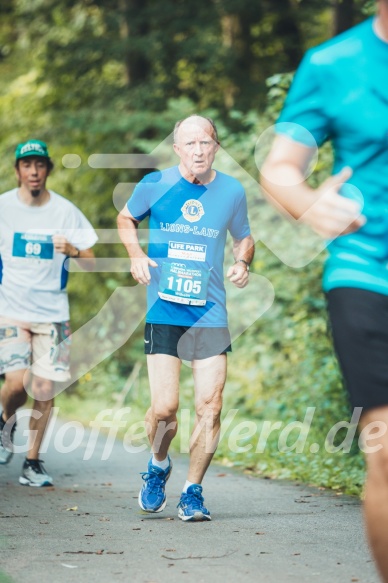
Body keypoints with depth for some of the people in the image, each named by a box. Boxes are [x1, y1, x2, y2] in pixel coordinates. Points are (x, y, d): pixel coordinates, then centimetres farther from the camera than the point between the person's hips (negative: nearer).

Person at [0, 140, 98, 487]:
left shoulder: (66, 211, 2)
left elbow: (91, 263, 4)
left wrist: (73, 250, -15)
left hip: (52, 312, 1)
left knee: (45, 390, -1)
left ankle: (33, 462, 13)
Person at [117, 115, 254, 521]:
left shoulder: (232, 191, 4)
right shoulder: (155, 184, -1)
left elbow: (243, 238, 20)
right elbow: (125, 219, 18)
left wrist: (242, 263, -2)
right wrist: (135, 253, 0)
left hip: (210, 312, 2)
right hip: (163, 311, -1)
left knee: (210, 407, -6)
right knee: (164, 407, -9)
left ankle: (192, 493, 12)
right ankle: (158, 466, 23)